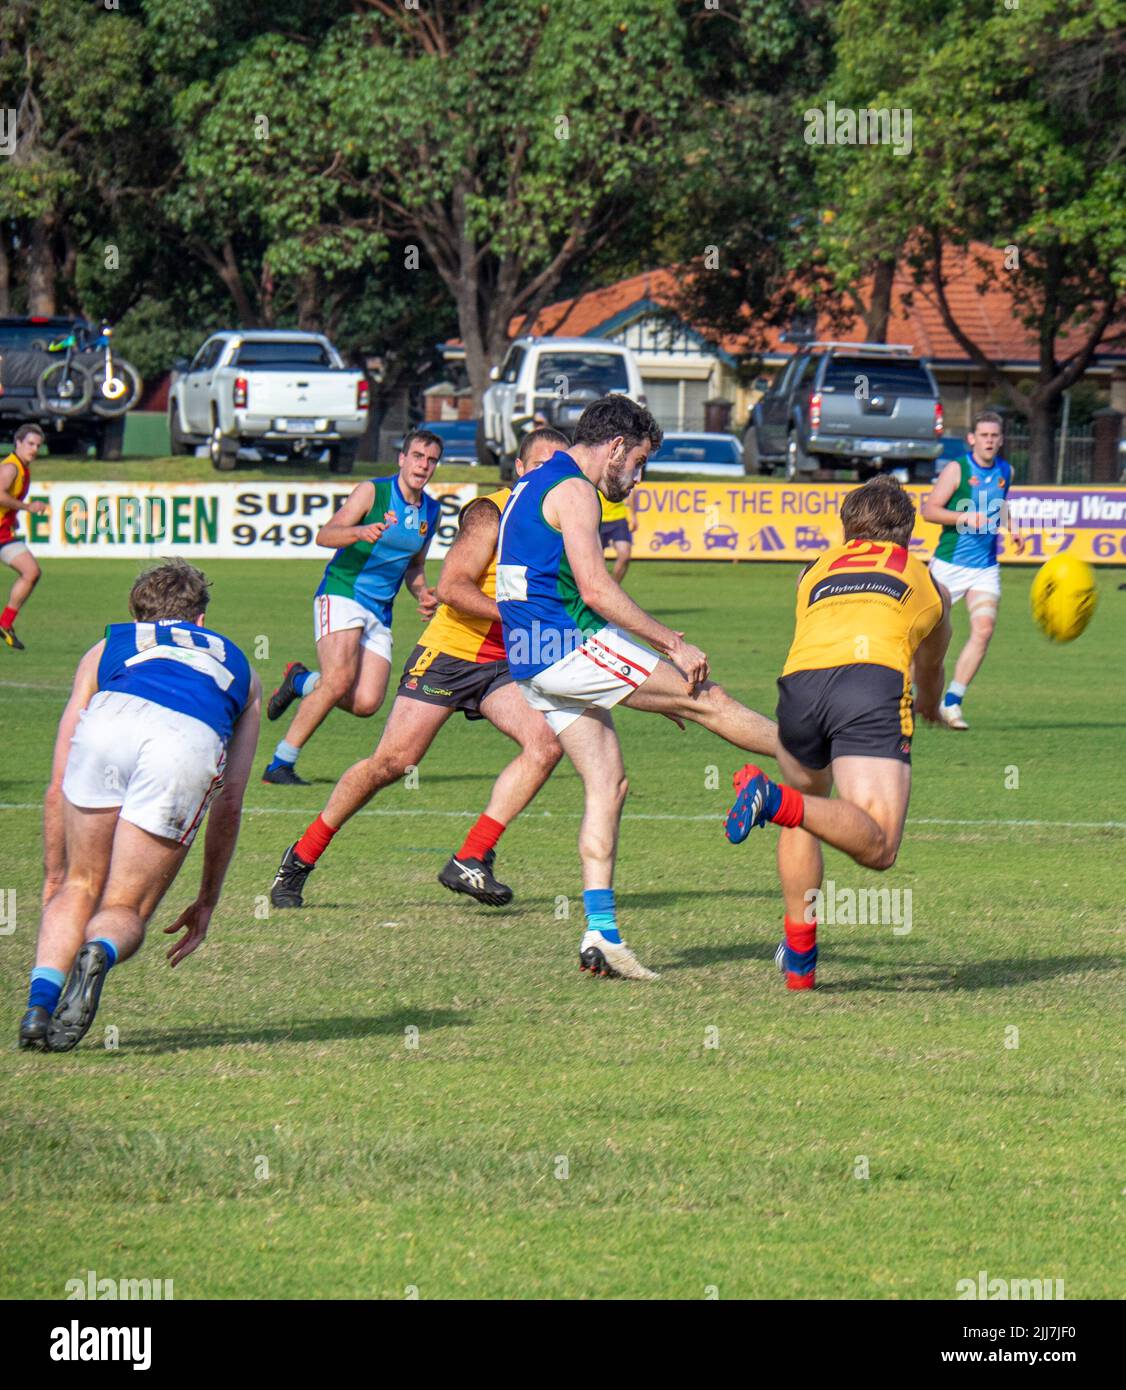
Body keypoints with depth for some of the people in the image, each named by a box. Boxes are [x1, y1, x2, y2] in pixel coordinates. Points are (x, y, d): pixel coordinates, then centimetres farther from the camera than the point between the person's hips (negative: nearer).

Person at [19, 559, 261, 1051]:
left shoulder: (105, 650, 38)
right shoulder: (238, 667, 41)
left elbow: (60, 786, 35)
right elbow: (230, 803, 37)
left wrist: (54, 880, 44)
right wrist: (207, 901, 44)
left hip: (111, 717, 0)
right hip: (192, 741, 0)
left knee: (80, 887, 21)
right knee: (124, 913, 11)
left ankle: (41, 1002, -3)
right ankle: (100, 953, -25)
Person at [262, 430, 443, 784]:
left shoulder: (431, 511, 13)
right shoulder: (372, 491, -6)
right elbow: (325, 535, -16)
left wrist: (422, 594, 6)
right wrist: (360, 532, -36)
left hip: (379, 612, 6)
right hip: (341, 594, -6)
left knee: (366, 703, -9)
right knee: (339, 680, -26)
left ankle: (301, 681, 21)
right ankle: (280, 764, -17)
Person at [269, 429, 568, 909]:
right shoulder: (489, 513, -11)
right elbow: (451, 587, -20)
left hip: (504, 665, 6)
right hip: (448, 653, -6)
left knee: (547, 743, -18)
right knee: (393, 761, -9)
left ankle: (470, 862, -17)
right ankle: (300, 860, 8)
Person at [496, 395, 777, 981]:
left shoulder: (530, 488, 22)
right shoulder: (573, 491, -10)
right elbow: (595, 590, -20)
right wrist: (673, 644, -15)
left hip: (535, 667, 10)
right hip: (571, 646, -10)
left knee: (607, 783, 5)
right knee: (706, 700, -3)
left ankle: (601, 934, -4)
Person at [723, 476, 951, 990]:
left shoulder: (814, 571, 36)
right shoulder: (927, 582, 34)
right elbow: (930, 667, 54)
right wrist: (930, 704, 79)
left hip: (800, 678, 3)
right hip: (875, 678, -3)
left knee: (802, 818, 28)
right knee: (878, 847, -11)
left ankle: (800, 956, 20)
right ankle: (777, 801, -35)